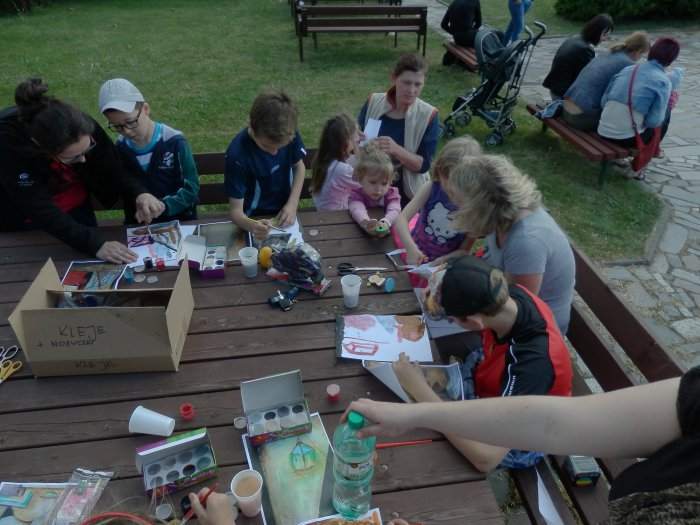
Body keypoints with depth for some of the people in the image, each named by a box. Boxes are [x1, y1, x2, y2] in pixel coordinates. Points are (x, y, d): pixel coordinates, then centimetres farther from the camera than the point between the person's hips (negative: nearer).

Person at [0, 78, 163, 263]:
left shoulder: (84, 127, -28)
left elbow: (113, 169, -16)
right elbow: (40, 209, -36)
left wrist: (139, 193, -37)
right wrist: (95, 244, -44)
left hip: (77, 211, 3)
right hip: (26, 220, -2)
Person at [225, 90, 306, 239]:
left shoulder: (289, 135, -16)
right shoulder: (238, 154, -27)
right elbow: (236, 210, -22)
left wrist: (292, 204, -11)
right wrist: (251, 226, -44)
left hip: (284, 213, 0)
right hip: (256, 219, 0)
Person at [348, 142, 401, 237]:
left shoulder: (392, 194, -3)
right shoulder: (356, 194, -7)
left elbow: (394, 211, -24)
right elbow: (357, 210, -28)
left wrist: (385, 223, -46)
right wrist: (365, 223, -51)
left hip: (387, 233, 1)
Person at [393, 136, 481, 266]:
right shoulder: (431, 188, -11)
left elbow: (465, 250, -9)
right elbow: (402, 218, -20)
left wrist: (442, 261, -27)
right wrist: (411, 248, -36)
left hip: (442, 266, -1)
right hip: (415, 257, 2)